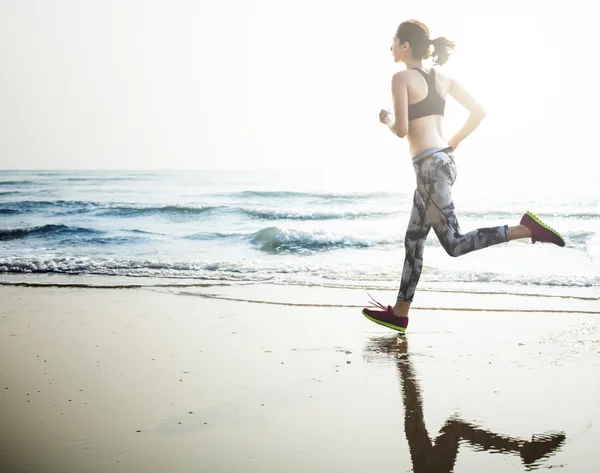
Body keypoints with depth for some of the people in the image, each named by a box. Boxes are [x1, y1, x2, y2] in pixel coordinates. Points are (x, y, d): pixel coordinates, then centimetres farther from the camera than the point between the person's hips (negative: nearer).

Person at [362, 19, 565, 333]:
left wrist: (387, 119, 8)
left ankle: (526, 228, -14)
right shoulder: (443, 79, 13)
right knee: (414, 240, 13)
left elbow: (401, 130, -14)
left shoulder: (401, 78, -8)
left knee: (453, 243, -4)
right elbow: (479, 112, 12)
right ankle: (399, 313, 19)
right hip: (443, 159, 9)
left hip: (430, 165, -9)